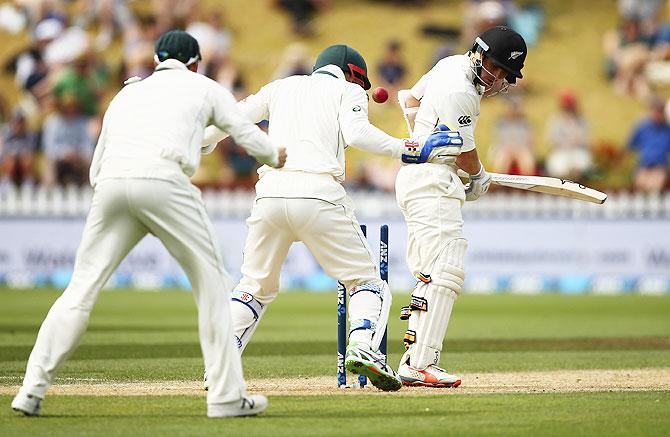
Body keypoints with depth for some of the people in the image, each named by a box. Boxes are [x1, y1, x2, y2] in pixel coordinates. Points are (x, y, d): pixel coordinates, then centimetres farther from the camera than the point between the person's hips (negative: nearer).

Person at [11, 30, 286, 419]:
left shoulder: (127, 93, 32)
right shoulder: (204, 87, 23)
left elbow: (96, 171, 28)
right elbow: (248, 136, 26)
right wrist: (275, 157, 46)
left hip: (110, 184, 3)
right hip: (164, 182, -3)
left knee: (81, 289, 5)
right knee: (212, 283, 8)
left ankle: (33, 389, -5)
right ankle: (227, 396, 5)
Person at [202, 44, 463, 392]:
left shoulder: (281, 87, 27)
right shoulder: (348, 89, 15)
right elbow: (356, 133, -5)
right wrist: (412, 150, -5)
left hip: (269, 193, 4)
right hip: (318, 193, -4)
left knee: (254, 287, 21)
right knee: (366, 281, 7)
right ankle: (362, 347, -20)